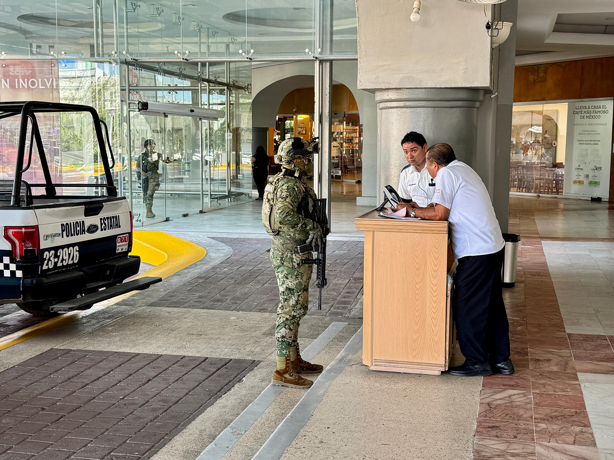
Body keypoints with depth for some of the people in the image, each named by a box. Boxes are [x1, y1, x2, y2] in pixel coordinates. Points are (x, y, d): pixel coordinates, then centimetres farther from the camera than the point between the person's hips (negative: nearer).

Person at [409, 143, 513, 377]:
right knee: (492, 305, 15)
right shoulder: (463, 168, 18)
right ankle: (501, 359, 22)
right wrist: (421, 210, 16)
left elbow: (440, 214, -14)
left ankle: (477, 361, 7)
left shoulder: (446, 174, -10)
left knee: (466, 307, 0)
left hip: (477, 251, -10)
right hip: (493, 246, 10)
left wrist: (415, 212, 0)